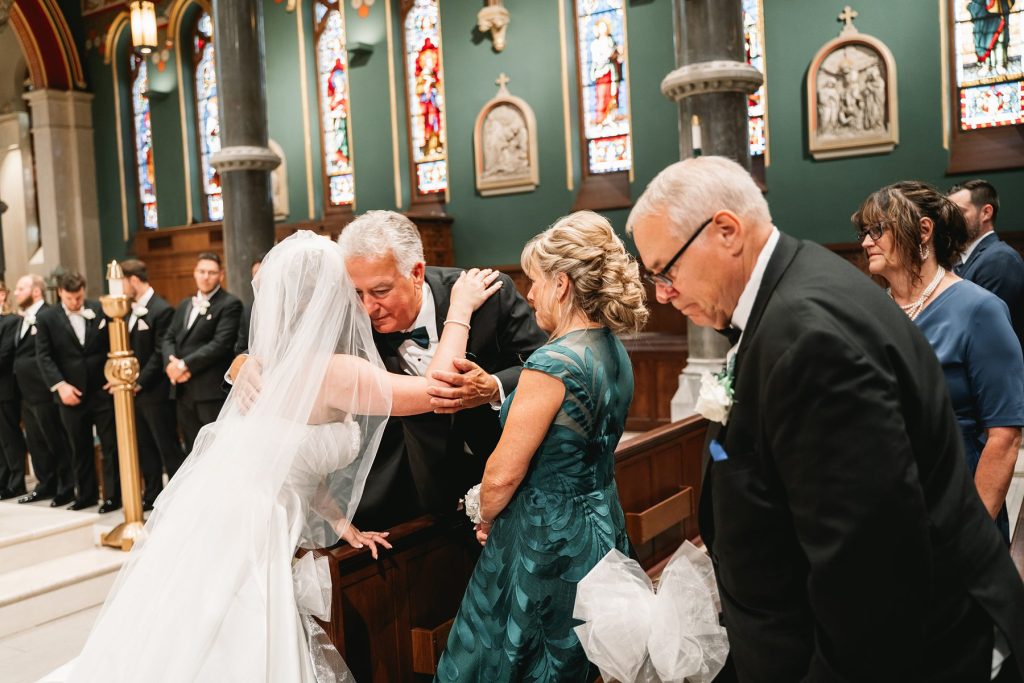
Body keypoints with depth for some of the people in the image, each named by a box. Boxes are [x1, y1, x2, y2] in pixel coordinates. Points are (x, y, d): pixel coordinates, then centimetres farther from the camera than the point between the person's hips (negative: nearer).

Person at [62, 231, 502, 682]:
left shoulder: (269, 362, 8)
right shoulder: (333, 371, -18)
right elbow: (436, 390, -11)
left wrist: (341, 524, 18)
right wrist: (460, 310, 0)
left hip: (218, 528, 8)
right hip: (243, 545, -8)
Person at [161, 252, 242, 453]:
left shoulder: (229, 304, -4)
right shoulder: (184, 305, 20)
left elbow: (221, 343, -15)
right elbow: (168, 338, 13)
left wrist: (185, 364, -14)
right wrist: (171, 363, -7)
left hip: (212, 392, -7)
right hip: (183, 392, 7)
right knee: (192, 450, 13)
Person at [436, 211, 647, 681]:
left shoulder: (553, 363, -24)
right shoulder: (615, 353, 2)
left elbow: (504, 474, -20)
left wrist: (486, 520, -1)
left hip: (542, 543, -8)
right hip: (601, 531, 8)